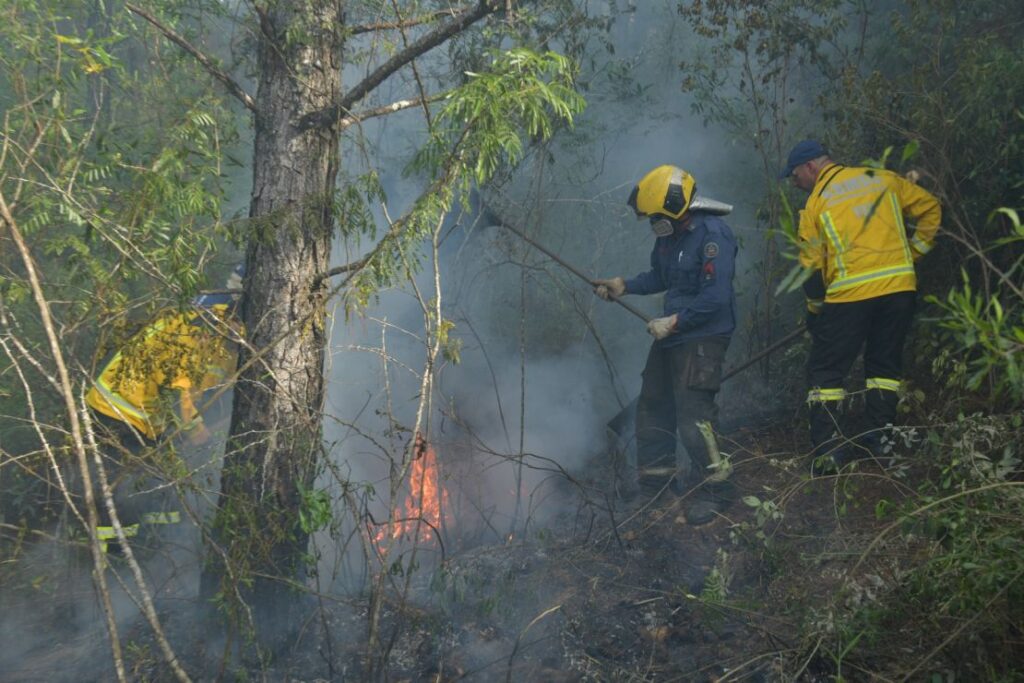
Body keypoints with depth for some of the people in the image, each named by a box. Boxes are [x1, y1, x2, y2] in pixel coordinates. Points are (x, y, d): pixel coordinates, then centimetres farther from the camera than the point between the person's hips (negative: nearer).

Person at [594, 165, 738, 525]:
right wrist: (624, 286, 8)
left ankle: (714, 486, 4)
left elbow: (715, 297, -26)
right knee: (652, 403, 19)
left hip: (703, 337, -9)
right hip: (672, 333, 10)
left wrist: (673, 323, -20)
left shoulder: (713, 235, -22)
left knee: (693, 414, -11)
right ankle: (656, 468, 37)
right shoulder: (669, 234, 6)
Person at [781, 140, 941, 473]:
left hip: (850, 295, -4)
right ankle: (879, 440, 16)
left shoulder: (816, 202, 2)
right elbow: (929, 208, 15)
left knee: (825, 371, 4)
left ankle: (828, 449, -4)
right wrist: (912, 253, 20)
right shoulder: (882, 179, 12)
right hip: (900, 286, 4)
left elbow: (812, 265, 3)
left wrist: (815, 310, 15)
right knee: (885, 364, 18)